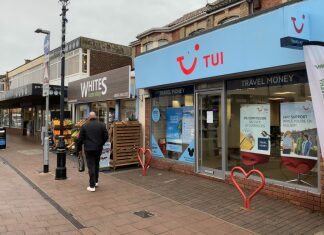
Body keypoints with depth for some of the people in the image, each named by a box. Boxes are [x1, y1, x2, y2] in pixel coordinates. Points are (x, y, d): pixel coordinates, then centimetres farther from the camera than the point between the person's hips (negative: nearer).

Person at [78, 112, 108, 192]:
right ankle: (96, 181, 31)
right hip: (98, 148, 2)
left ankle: (92, 186, 0)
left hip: (89, 149, -2)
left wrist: (79, 148, 12)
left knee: (91, 166, 0)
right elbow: (106, 136, -1)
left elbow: (80, 139, -1)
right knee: (96, 165, 20)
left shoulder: (84, 126, -3)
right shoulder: (102, 125, 0)